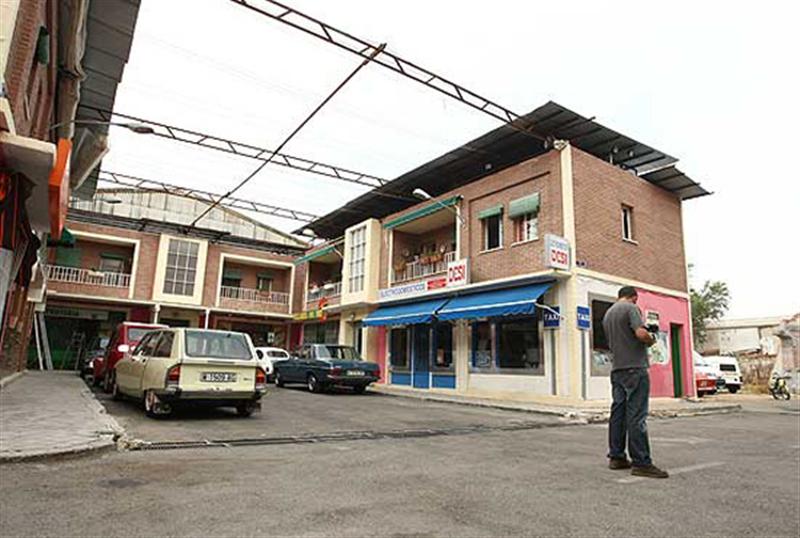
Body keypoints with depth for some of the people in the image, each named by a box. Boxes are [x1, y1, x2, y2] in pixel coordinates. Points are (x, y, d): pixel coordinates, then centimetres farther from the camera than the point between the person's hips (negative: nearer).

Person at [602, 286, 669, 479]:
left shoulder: (608, 314, 19)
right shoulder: (631, 308, -6)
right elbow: (641, 333, -21)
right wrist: (651, 340, 1)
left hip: (617, 369, 8)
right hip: (635, 368, -8)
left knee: (618, 413, 9)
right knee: (637, 416, -7)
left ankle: (616, 457, 14)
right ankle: (641, 463, -5)